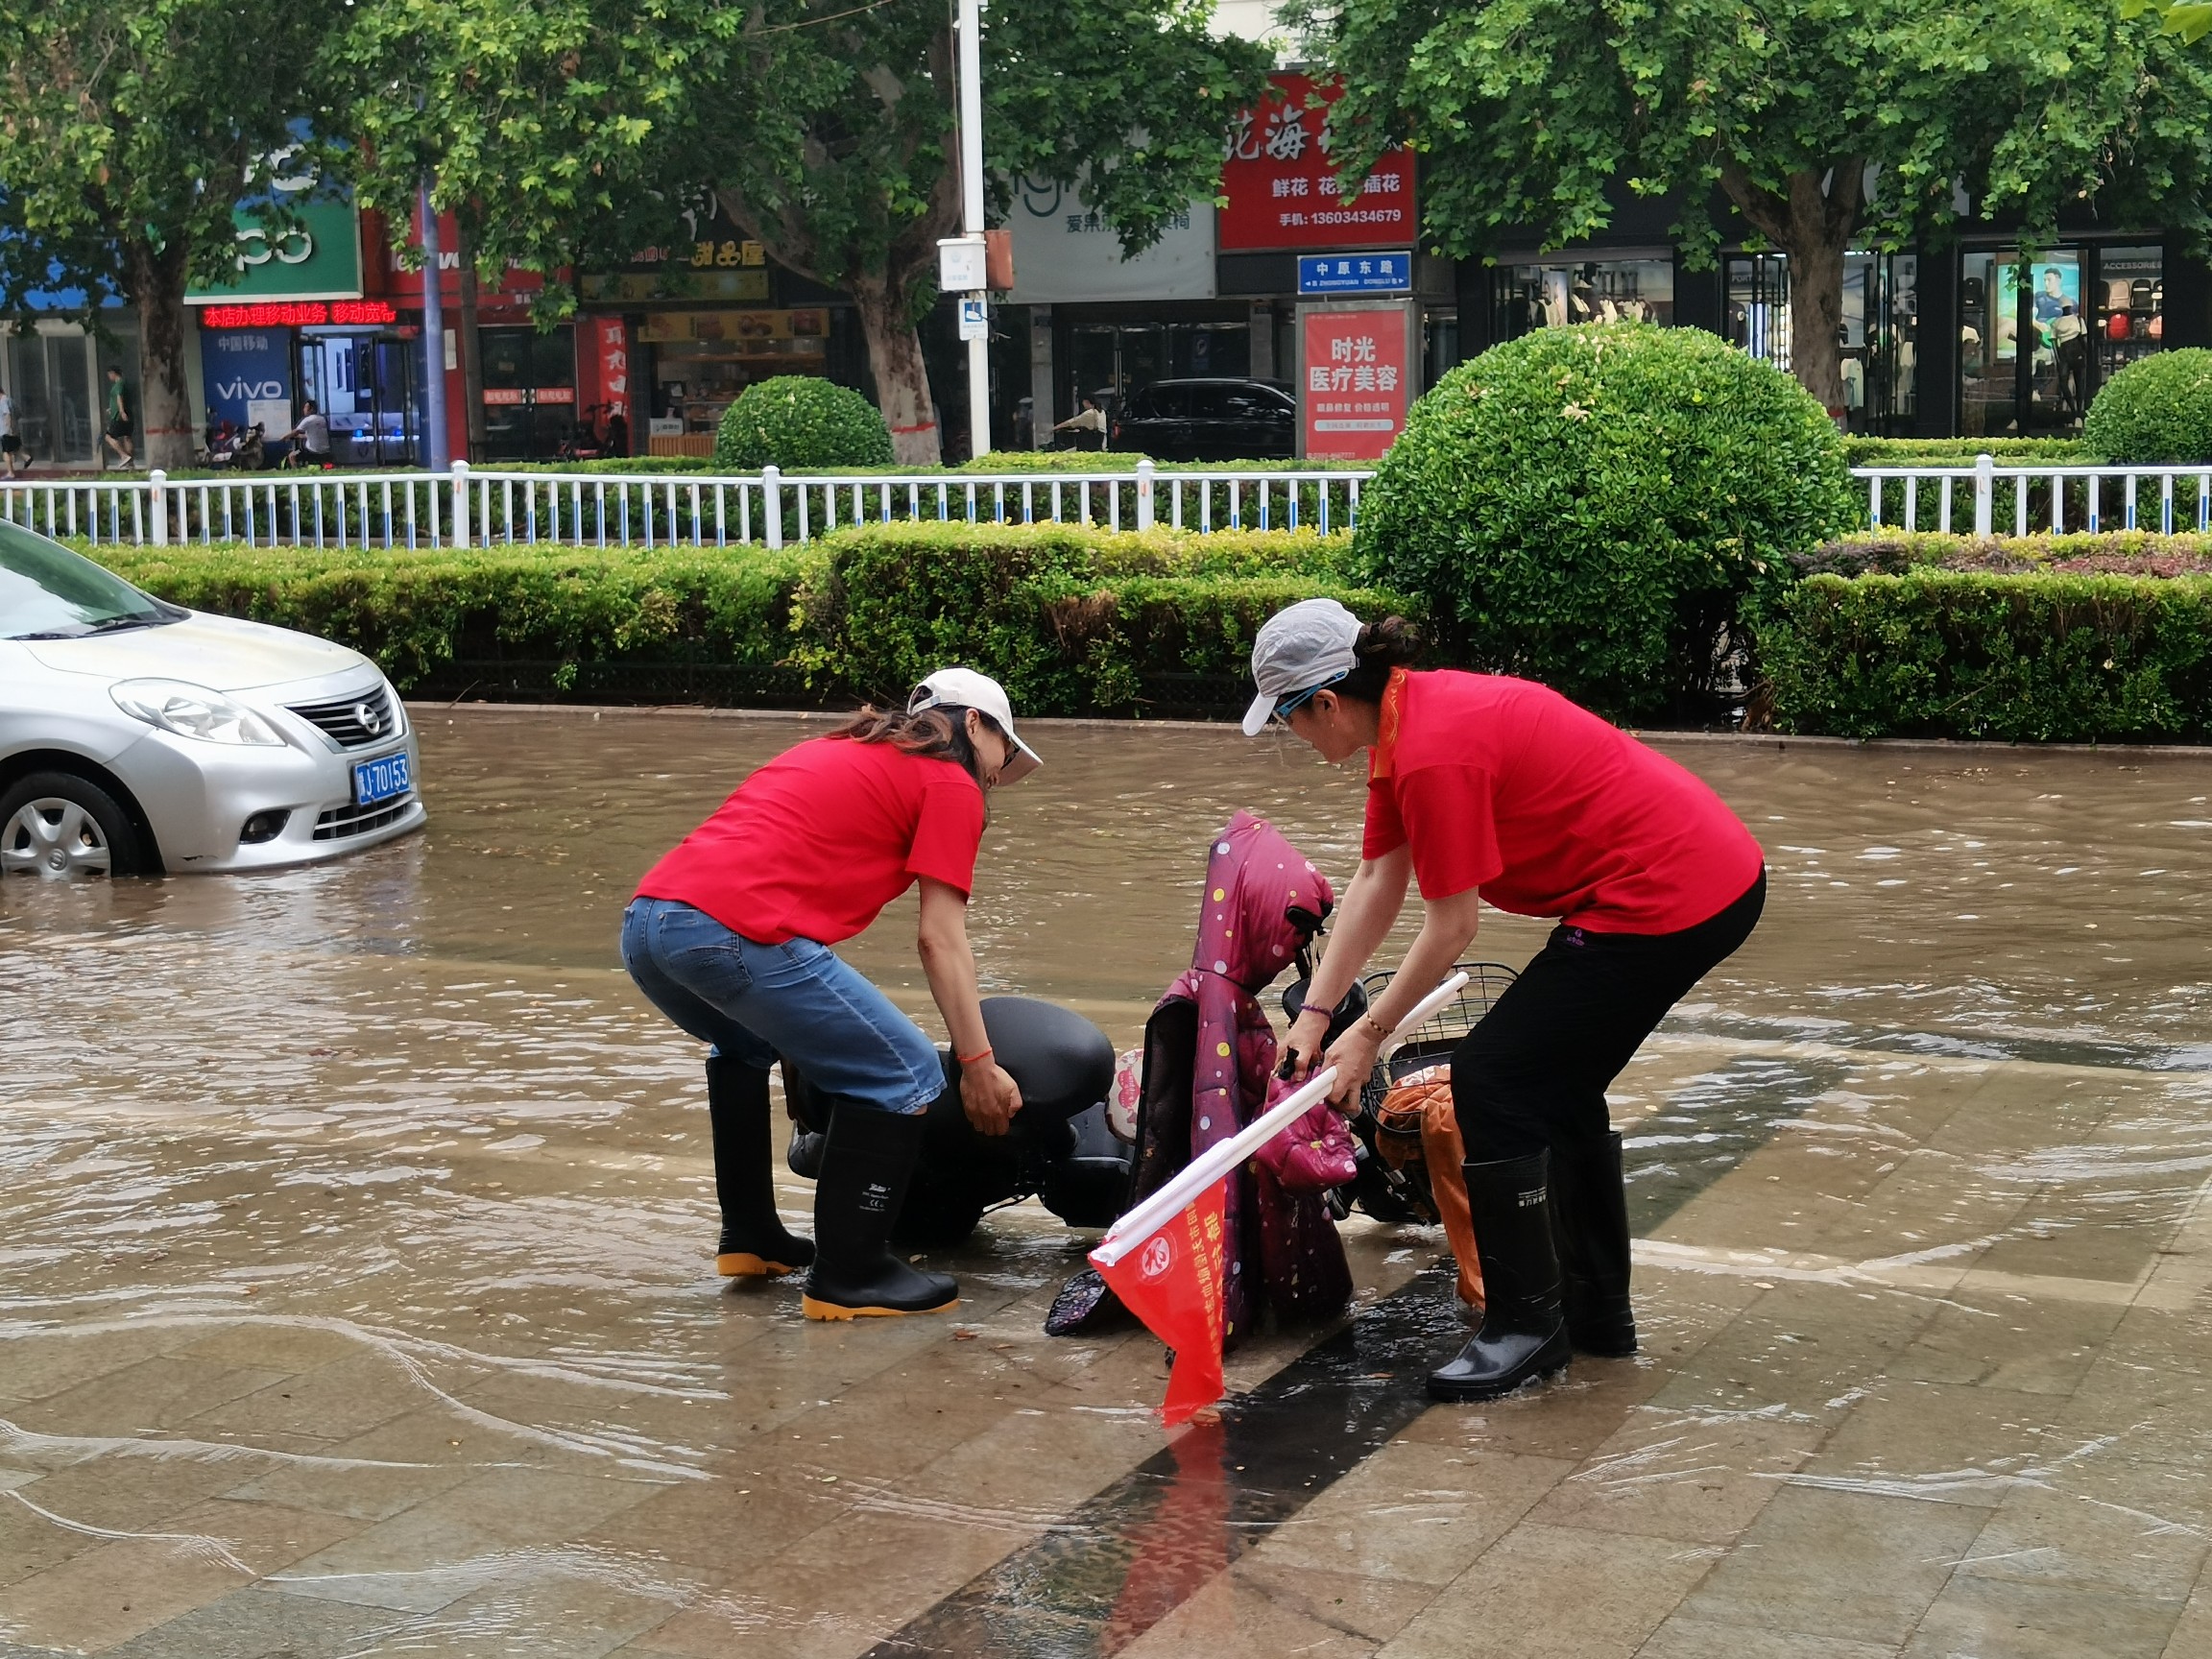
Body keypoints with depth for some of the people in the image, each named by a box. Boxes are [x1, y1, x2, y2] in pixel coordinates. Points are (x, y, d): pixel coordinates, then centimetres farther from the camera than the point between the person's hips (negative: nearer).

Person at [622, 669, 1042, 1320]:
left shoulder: (836, 750, 34)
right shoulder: (949, 784, 12)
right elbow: (941, 939, 5)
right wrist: (979, 1066, 7)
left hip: (644, 922, 9)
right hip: (735, 931, -9)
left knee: (745, 1043, 36)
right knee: (903, 1078, 1)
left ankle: (748, 1238, 39)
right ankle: (848, 1278, 6)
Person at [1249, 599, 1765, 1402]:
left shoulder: (1433, 753, -22)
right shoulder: (1404, 715, 9)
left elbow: (1450, 928, -14)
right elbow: (1376, 883, 12)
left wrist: (1370, 1034, -1)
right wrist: (1314, 1013, 9)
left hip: (1662, 899, -11)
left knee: (1493, 1079, -5)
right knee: (1558, 1084, 21)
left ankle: (1527, 1322, 5)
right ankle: (1597, 1310, 31)